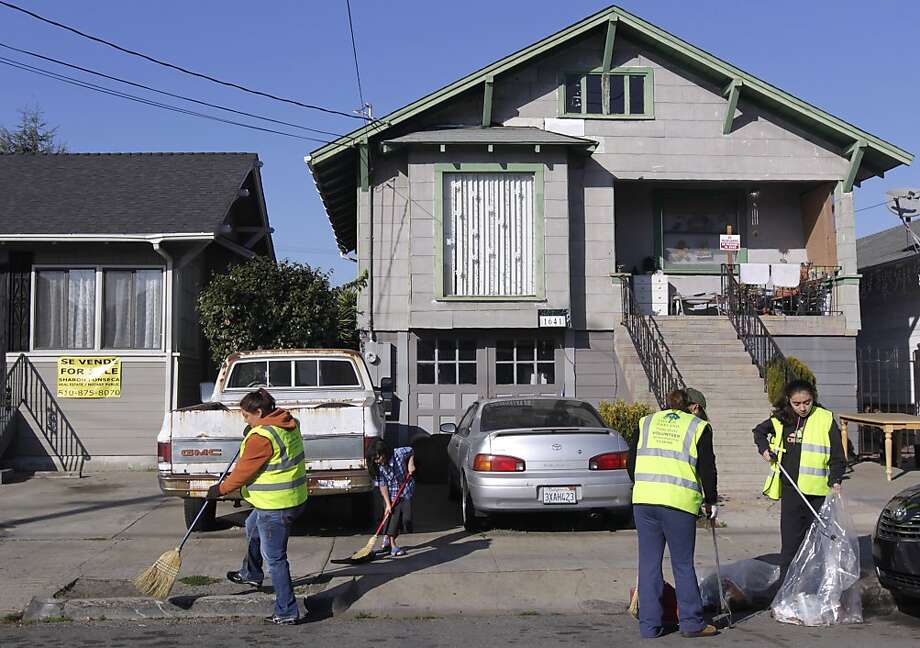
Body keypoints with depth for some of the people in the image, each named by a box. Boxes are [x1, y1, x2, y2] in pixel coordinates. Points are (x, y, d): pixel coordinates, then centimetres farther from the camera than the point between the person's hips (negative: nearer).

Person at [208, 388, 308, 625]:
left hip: (275, 507, -10)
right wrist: (251, 434, 34)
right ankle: (251, 574, 52)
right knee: (253, 528, 33)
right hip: (295, 499, 11)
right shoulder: (289, 424, 5)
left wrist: (221, 489, -2)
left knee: (274, 558, -1)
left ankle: (287, 612, 4)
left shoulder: (261, 437, -23)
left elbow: (244, 471, -15)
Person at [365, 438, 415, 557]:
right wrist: (388, 504, -18)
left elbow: (411, 451, 2)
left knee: (406, 518, -3)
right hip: (391, 495, 0)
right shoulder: (378, 467, -16)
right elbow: (382, 486, -14)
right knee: (393, 519, -7)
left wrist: (411, 463, -13)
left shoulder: (399, 453, -20)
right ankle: (393, 546, 6)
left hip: (406, 491, 0)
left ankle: (388, 538, 18)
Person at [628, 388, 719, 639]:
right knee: (683, 564, 8)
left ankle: (649, 625, 11)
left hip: (643, 499, 3)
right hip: (679, 502, -3)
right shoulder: (698, 427, 7)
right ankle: (692, 622, 13)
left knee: (649, 563, 8)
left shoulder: (646, 422, 17)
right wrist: (711, 503, 16)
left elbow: (631, 463, 16)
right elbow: (707, 469, 5)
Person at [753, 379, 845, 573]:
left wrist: (835, 480, -16)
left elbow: (837, 456, -2)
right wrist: (764, 449, 9)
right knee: (790, 544, 7)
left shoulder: (825, 420, -4)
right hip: (790, 492, 3)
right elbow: (759, 431, 26)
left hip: (818, 493, -3)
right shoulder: (781, 419, 6)